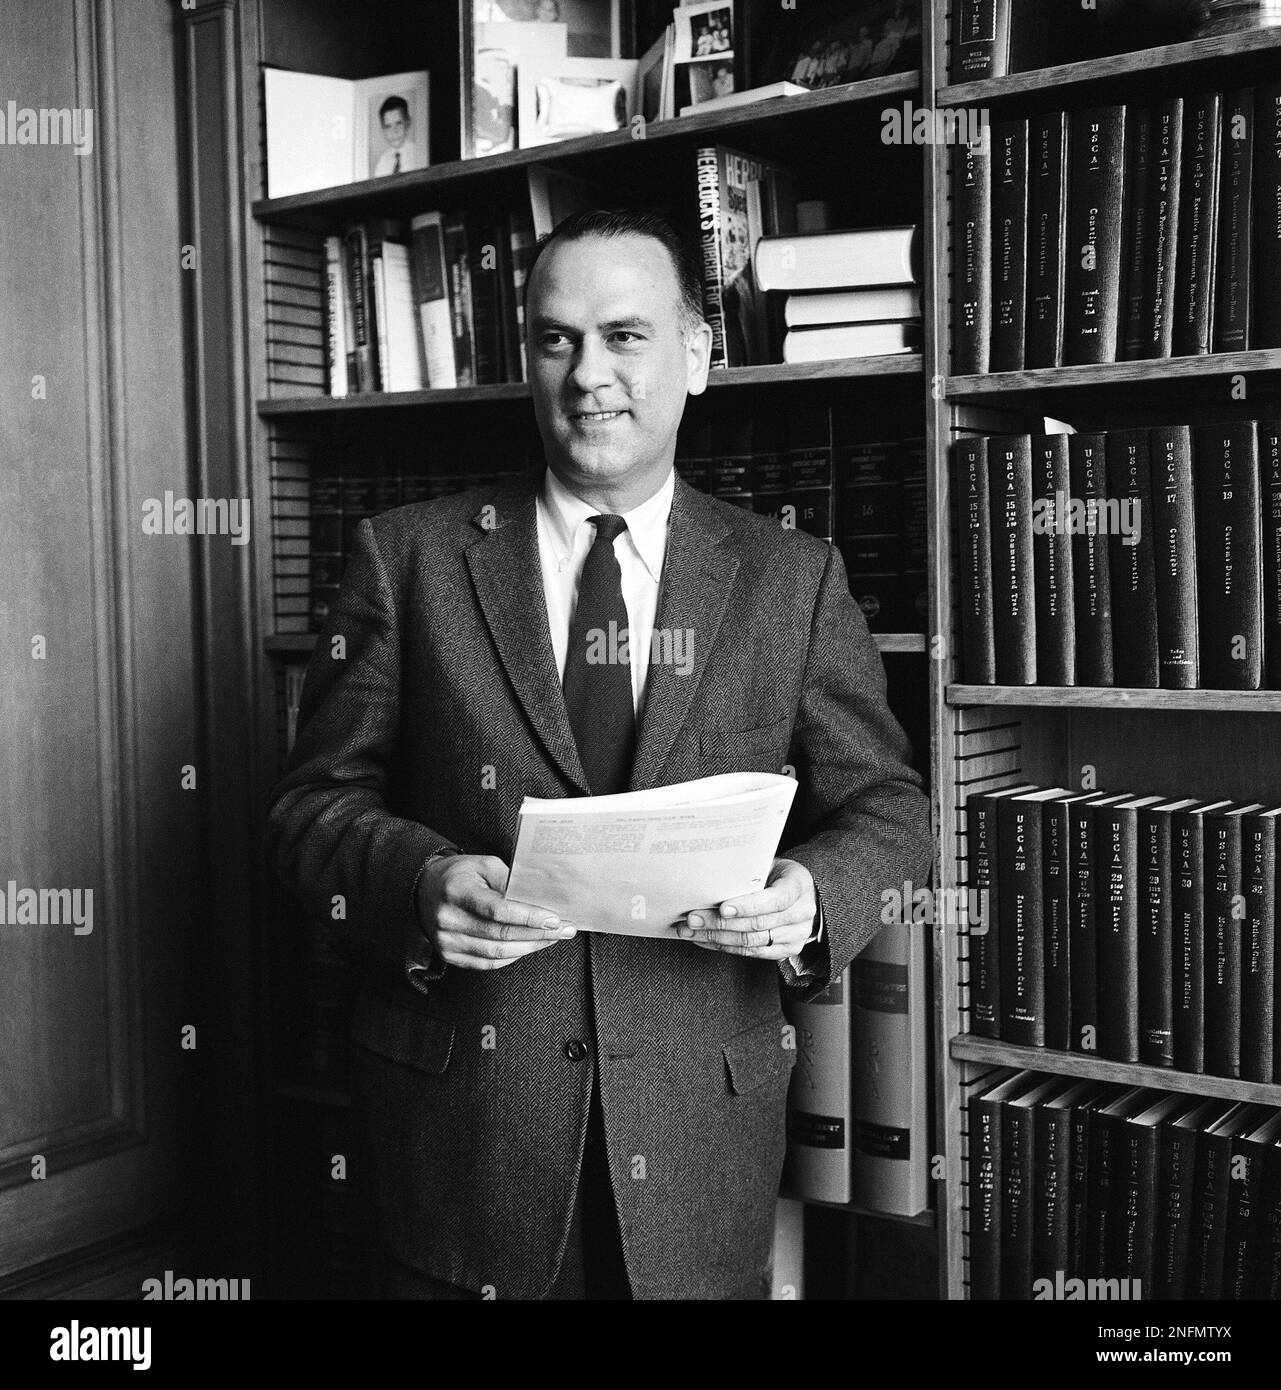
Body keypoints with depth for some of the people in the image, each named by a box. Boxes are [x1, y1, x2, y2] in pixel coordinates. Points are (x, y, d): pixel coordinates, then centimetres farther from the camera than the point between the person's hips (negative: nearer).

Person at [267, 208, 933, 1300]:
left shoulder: (793, 579, 3)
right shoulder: (408, 557, 1)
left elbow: (887, 808, 5)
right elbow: (316, 800, 1)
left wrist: (811, 895, -16)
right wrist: (422, 879, -20)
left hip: (700, 1128, 1)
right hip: (462, 1118, 0)